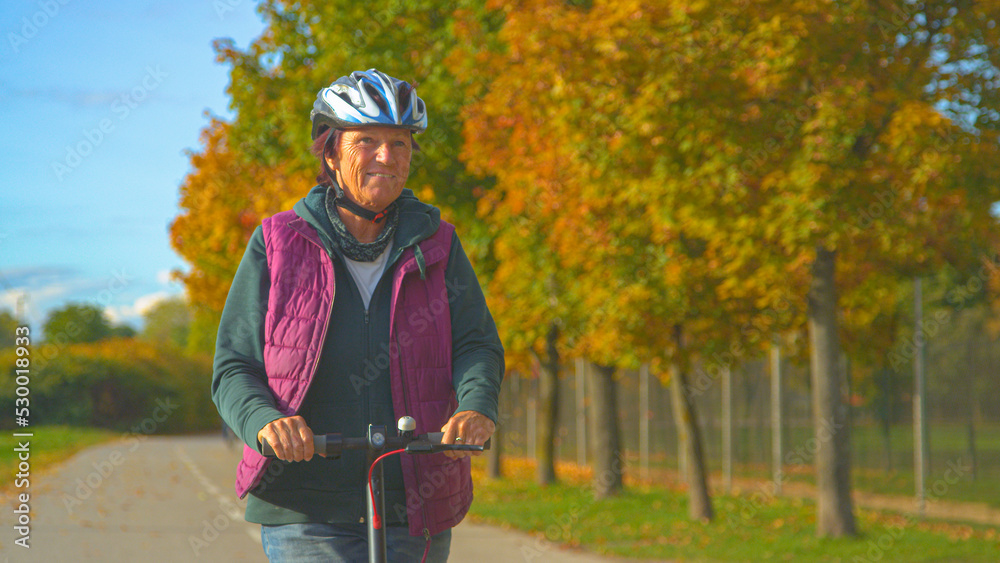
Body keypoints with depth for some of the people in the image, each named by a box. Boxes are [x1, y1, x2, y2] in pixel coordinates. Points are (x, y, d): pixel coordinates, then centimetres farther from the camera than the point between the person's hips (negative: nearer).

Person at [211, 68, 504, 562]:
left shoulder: (434, 245, 7)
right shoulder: (277, 246, 2)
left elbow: (476, 343, -2)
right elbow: (233, 368, 0)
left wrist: (477, 406, -25)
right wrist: (266, 420, -22)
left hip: (415, 510, 2)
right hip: (306, 516, -2)